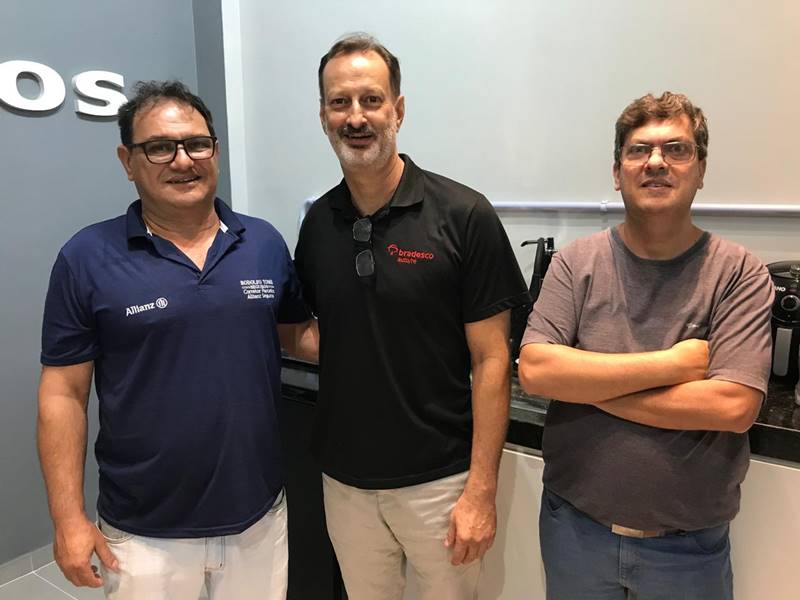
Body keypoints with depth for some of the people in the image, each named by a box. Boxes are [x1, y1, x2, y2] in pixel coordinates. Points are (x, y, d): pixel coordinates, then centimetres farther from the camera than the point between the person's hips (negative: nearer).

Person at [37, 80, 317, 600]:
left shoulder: (265, 242, -2)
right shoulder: (88, 258, -8)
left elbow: (298, 332, 9)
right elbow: (63, 393, -5)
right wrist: (69, 518, -6)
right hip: (144, 531, -2)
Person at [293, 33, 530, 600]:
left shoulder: (464, 216, -13)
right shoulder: (318, 223, 0)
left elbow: (490, 360, -12)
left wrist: (481, 490, -13)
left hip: (439, 481, -3)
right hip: (344, 479, 4)